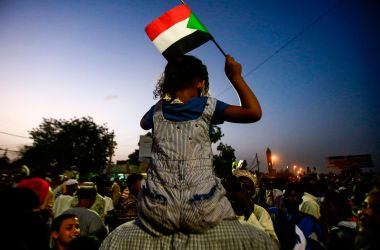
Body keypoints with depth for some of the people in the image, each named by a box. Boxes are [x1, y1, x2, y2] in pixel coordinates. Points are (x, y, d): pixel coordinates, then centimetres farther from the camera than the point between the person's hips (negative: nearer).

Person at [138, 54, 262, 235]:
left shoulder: (158, 109, 6)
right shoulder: (207, 106, -3)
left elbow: (144, 124, 28)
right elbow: (254, 112, -5)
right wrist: (235, 76, 5)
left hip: (158, 212, 2)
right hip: (201, 212, -1)